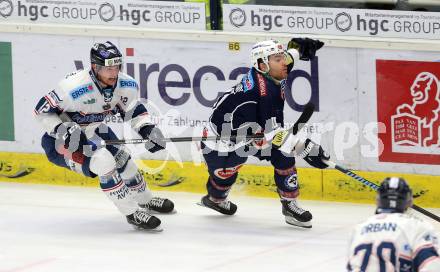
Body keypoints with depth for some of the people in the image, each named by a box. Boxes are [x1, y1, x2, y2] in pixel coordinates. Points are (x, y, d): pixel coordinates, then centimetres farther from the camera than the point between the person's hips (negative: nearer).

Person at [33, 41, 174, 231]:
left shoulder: (126, 85, -15)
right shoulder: (74, 87, -35)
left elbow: (134, 110, 1)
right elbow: (42, 110, -26)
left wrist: (148, 129, -16)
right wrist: (62, 129, -37)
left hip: (92, 130, 8)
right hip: (62, 138, -7)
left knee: (123, 159, 14)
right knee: (103, 161, -25)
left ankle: (145, 201, 43)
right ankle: (132, 213, -16)